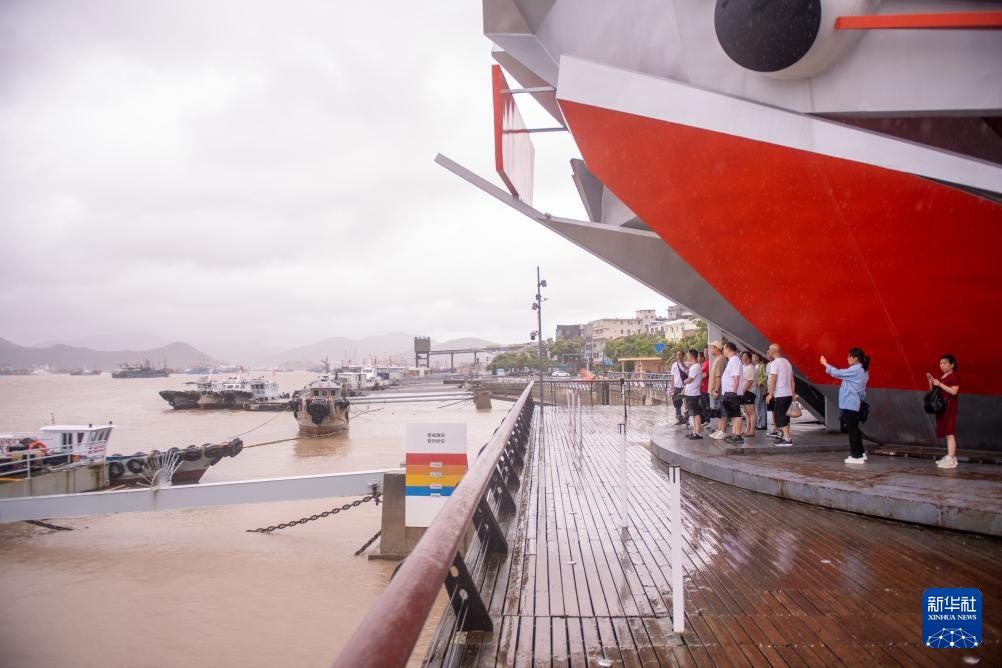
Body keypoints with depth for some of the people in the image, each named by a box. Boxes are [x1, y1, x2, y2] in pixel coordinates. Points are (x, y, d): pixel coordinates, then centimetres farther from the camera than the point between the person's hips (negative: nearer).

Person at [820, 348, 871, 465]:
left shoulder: (855, 370, -15)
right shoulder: (862, 371, 13)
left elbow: (838, 373, -11)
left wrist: (825, 364, -1)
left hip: (849, 404, -10)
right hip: (854, 404, 10)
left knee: (852, 429, -5)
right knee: (854, 429, 17)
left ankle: (856, 456, -2)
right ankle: (861, 453, 24)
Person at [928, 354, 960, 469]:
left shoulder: (955, 376, -6)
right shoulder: (941, 376, 19)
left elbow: (954, 391, -19)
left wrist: (939, 384, -18)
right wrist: (931, 381, 4)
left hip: (949, 407, -9)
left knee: (949, 433, -11)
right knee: (946, 433, 11)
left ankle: (950, 460, -13)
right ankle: (951, 457, 17)